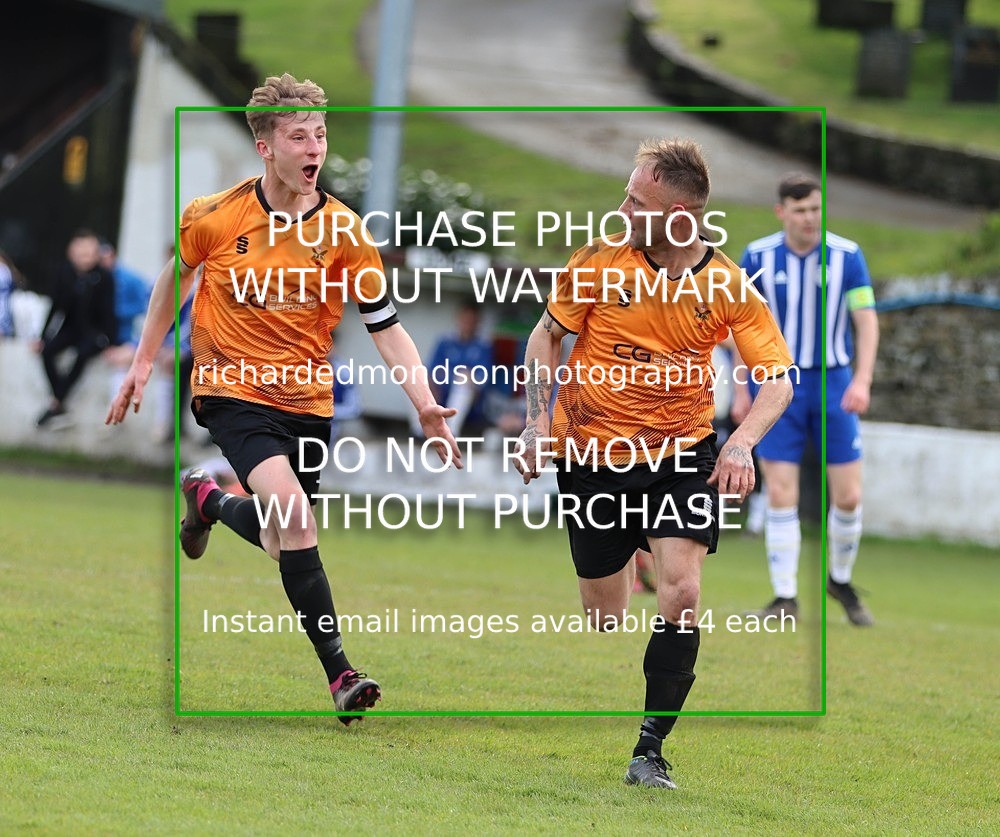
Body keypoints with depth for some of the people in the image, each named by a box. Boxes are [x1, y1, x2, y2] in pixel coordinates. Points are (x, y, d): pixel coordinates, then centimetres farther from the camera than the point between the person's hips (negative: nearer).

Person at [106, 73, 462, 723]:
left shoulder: (342, 230, -7)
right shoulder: (215, 217, -9)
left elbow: (386, 326, -7)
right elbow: (175, 277, 11)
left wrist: (426, 404, -19)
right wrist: (145, 361, 13)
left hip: (306, 398, 3)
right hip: (232, 389, -3)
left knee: (282, 538, 11)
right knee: (293, 512, -24)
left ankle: (210, 501, 46)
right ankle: (339, 671, -22)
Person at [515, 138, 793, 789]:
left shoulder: (728, 285, -7)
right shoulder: (601, 260, -6)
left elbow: (778, 380, -2)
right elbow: (547, 336, 7)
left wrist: (742, 443, -19)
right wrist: (537, 421, -4)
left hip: (682, 456, -1)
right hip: (593, 456, 1)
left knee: (682, 594, -19)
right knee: (605, 615, 5)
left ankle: (651, 748, -12)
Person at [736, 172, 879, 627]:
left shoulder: (847, 256, -4)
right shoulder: (757, 257, -4)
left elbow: (867, 320, -3)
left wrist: (862, 381, -16)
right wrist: (742, 391, 2)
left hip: (834, 385, 1)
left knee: (848, 496, 0)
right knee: (781, 496, -7)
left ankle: (841, 580, 24)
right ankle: (785, 597, 0)